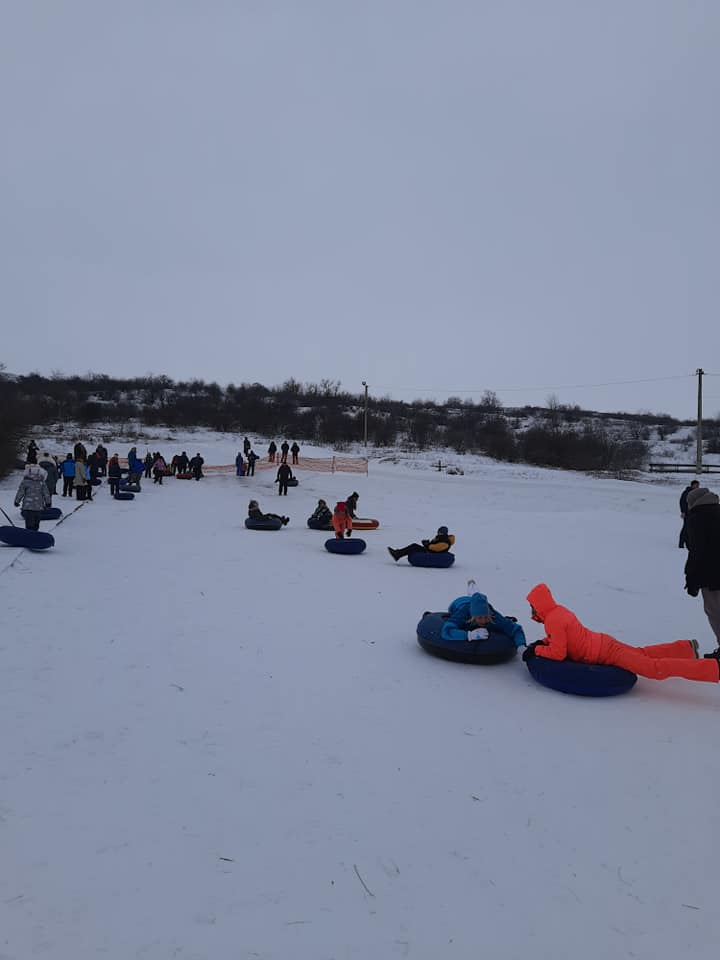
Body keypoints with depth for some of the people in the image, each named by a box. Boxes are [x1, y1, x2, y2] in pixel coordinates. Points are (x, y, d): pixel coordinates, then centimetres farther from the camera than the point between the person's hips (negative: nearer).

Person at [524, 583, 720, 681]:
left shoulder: (553, 621, -19)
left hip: (606, 654, -9)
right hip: (604, 642, 9)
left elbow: (557, 654, -20)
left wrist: (536, 650, -8)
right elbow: (562, 637, 25)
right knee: (642, 653, 30)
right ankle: (687, 648, 41)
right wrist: (543, 642, 10)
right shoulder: (560, 611, 10)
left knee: (656, 669, -11)